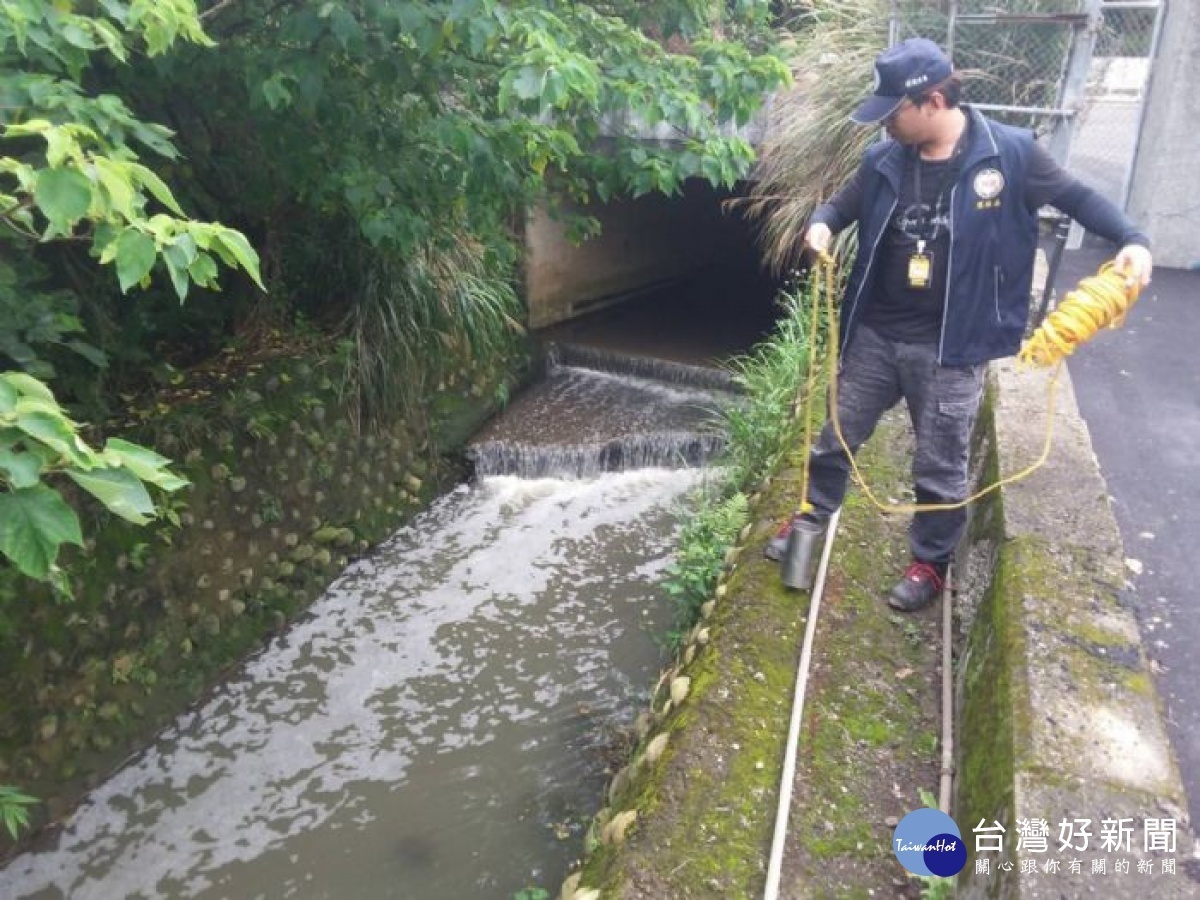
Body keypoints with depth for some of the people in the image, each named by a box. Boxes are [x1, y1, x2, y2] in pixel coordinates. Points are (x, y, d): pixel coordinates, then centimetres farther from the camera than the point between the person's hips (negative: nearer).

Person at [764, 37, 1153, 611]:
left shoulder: (1009, 152, -10)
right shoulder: (884, 160, -1)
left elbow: (1076, 197, 2)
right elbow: (846, 203, 15)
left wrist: (1131, 239, -12)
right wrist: (822, 223, -8)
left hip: (950, 348, -3)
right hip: (874, 334, 4)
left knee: (939, 467, 8)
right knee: (836, 438, 16)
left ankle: (930, 563, 29)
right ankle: (811, 518, 40)